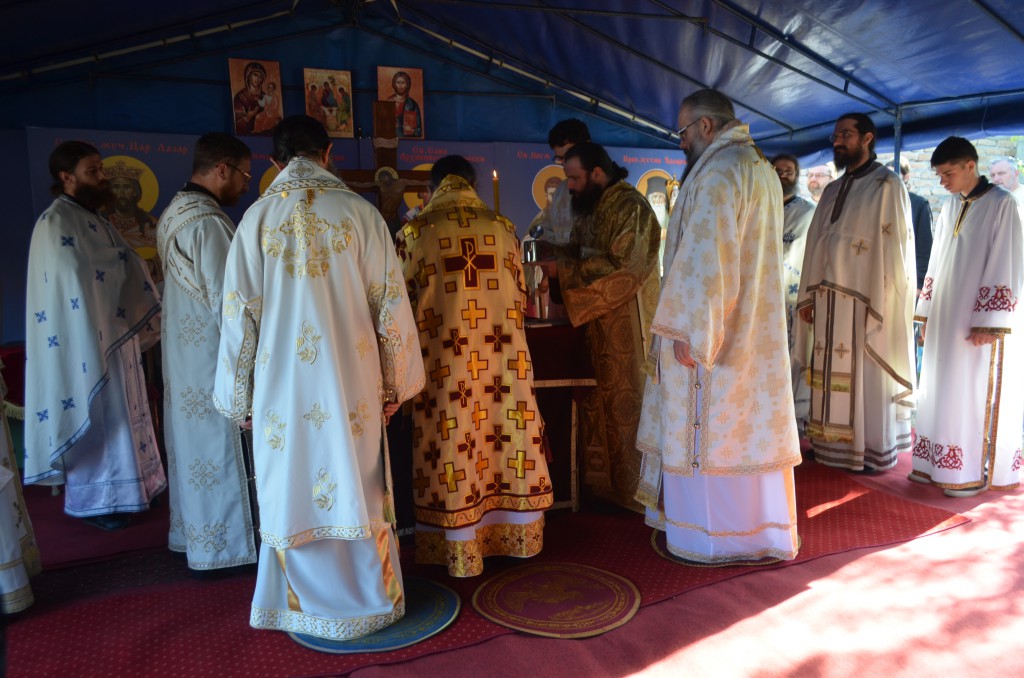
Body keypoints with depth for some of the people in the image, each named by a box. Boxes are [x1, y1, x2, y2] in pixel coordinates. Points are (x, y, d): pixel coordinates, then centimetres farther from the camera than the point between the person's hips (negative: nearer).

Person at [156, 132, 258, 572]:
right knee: (219, 450, 0)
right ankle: (221, 546, 12)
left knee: (192, 442, 17)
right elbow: (226, 301, -21)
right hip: (211, 359, -10)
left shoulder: (174, 214, 10)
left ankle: (191, 533, 30)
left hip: (183, 352, 10)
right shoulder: (209, 222, -20)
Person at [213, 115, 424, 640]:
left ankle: (306, 605, 27)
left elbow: (238, 314, 0)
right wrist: (394, 383, 7)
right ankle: (370, 601, 26)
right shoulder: (359, 212, -2)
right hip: (350, 380, 0)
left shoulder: (257, 217, 0)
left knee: (294, 493, 12)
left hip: (283, 384, 1)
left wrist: (239, 396, 9)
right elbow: (390, 303, -2)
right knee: (356, 488, 11)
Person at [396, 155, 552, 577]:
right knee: (507, 439, 13)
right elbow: (518, 294, 11)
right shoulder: (502, 227, 4)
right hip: (502, 359, 3)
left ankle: (461, 552, 14)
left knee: (454, 451, 5)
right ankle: (515, 535, 26)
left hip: (445, 361, -2)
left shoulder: (414, 233, -3)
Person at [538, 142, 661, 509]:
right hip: (596, 319, 8)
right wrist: (555, 252, 1)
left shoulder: (630, 206, -14)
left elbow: (622, 268, -23)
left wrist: (563, 270, -22)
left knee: (626, 403, 1)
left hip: (627, 321, -8)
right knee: (599, 401, 12)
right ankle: (602, 480, 25)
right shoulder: (590, 206, 12)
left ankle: (633, 490, 15)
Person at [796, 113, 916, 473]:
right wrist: (809, 296, 9)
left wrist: (881, 303, -16)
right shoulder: (832, 190, 17)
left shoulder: (886, 185, -4)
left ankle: (873, 452, 12)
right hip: (829, 299, 6)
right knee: (833, 376, 9)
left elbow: (894, 247, -10)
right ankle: (835, 444, 19)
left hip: (865, 300, -6)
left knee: (866, 377, 0)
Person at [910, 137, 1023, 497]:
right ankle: (939, 464, 18)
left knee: (977, 395, -1)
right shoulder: (949, 206, 11)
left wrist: (988, 323, -17)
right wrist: (927, 313, 11)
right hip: (946, 319, 6)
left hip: (979, 322, -6)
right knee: (942, 391, 9)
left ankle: (975, 471, 8)